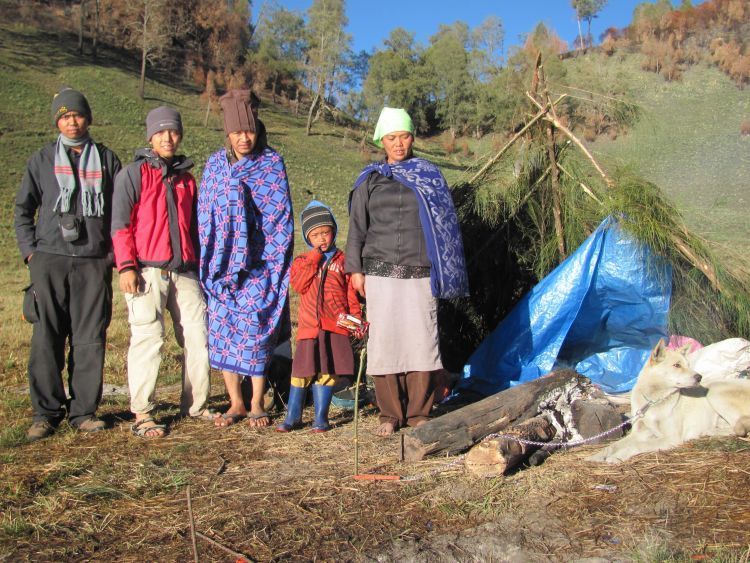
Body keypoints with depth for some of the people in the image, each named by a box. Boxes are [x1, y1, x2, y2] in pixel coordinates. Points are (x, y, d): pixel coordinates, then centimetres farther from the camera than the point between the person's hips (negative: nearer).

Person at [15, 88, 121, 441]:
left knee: (90, 339, 0)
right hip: (49, 261, 0)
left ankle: (84, 411, 9)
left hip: (95, 262, 0)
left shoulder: (107, 159, 13)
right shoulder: (42, 160, 13)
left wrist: (116, 251, 3)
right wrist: (30, 251, 3)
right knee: (47, 339, -1)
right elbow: (23, 209, 15)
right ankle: (46, 412, 8)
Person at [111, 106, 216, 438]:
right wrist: (126, 266, -12)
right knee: (148, 339, -6)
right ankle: (142, 414, 2)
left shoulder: (187, 178, 20)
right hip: (147, 271, -5)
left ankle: (195, 405, 16)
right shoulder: (134, 174, 4)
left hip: (184, 272, 5)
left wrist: (197, 266, 21)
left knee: (198, 336, 3)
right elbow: (120, 223, -3)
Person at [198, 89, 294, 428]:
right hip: (223, 263, 3)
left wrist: (270, 258, -6)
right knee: (223, 330, 1)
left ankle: (257, 403, 8)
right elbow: (205, 213, 10)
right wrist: (209, 261, 4)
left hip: (260, 263, -3)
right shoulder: (215, 165, 10)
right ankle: (236, 403, 13)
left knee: (256, 329, -5)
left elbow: (281, 214, 0)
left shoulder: (272, 164, 2)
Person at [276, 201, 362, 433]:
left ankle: (320, 418, 16)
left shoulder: (342, 260, 8)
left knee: (327, 372, 4)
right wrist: (314, 258, -7)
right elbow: (298, 285, -8)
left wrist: (356, 318, 0)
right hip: (309, 325, 0)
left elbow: (351, 292, 8)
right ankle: (292, 416, 16)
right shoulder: (302, 261, 11)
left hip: (336, 325, 0)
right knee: (302, 371, 1)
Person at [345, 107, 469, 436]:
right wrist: (355, 269, 4)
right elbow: (357, 227, 11)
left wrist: (443, 272, 7)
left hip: (420, 274, 0)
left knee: (422, 340, -3)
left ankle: (419, 413, 10)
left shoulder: (429, 175, 10)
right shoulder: (369, 179, 10)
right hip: (381, 273, 1)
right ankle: (390, 414, 12)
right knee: (384, 341, 0)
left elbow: (443, 223, 11)